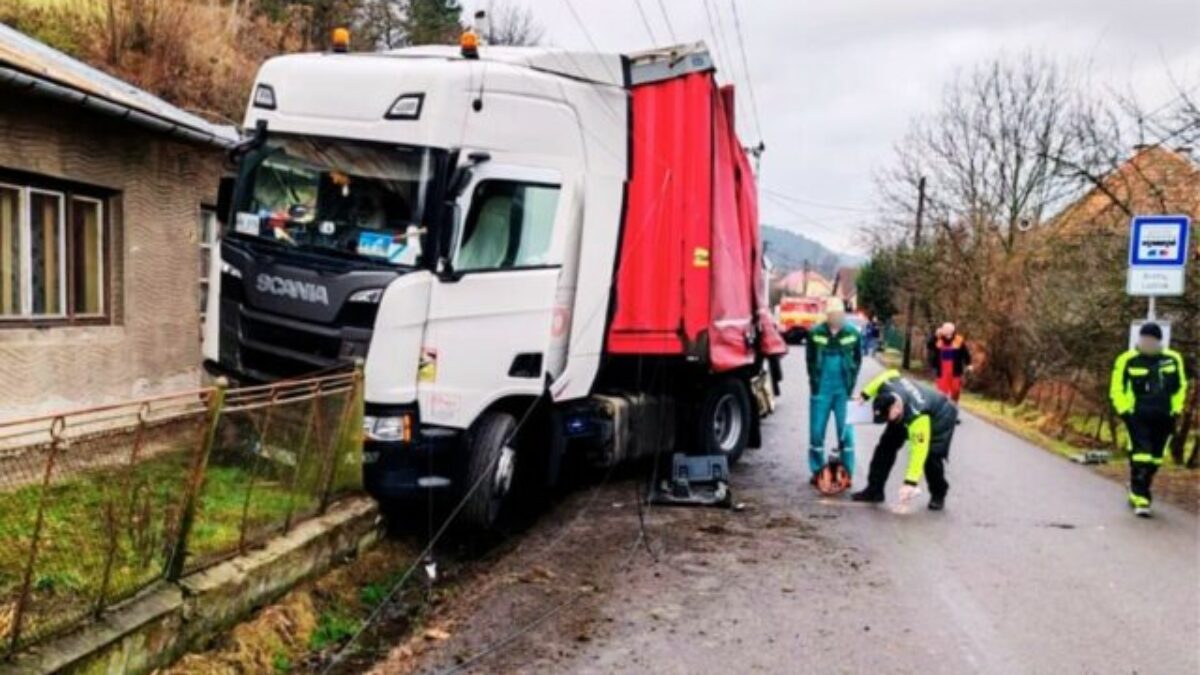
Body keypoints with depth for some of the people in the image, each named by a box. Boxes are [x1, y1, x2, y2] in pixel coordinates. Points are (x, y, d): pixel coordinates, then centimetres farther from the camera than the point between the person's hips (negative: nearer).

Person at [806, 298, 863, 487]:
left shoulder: (853, 333, -4)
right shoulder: (815, 333, -6)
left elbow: (858, 359, 7)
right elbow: (810, 359, 6)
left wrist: (851, 382, 0)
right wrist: (814, 382, 2)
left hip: (843, 390, 0)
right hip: (821, 389, 0)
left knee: (845, 430, 4)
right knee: (816, 430, 5)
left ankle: (847, 472, 13)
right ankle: (817, 471, 18)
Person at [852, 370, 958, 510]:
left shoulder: (918, 418, -47)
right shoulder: (886, 387, -30)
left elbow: (918, 451, -46)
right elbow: (891, 374, -5)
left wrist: (911, 483, -48)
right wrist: (865, 394, -2)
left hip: (939, 417, -7)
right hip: (905, 414, 7)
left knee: (931, 456, -21)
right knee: (886, 445, -3)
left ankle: (938, 495, 6)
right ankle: (874, 490, 6)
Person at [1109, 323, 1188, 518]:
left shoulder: (1173, 359, 5)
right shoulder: (1127, 360, -6)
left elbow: (1180, 386, 17)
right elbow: (1117, 389, 1)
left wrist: (1177, 410, 10)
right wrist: (1124, 411, -6)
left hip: (1163, 418, 4)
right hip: (1137, 417, -4)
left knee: (1154, 459, 10)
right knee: (1141, 455, -13)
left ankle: (1137, 491, 26)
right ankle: (1141, 499, -9)